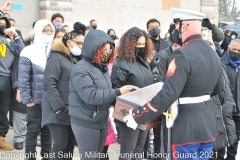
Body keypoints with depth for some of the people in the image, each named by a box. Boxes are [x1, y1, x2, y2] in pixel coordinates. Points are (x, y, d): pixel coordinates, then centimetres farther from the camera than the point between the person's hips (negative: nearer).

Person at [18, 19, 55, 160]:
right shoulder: (29, 52, -6)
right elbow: (23, 78, -8)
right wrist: (27, 99, -12)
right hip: (35, 100, -4)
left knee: (48, 131, 14)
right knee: (33, 131, 4)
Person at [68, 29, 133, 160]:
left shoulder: (102, 67, 8)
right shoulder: (81, 69, -18)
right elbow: (91, 96, -27)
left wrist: (120, 93, -2)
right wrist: (118, 92, -26)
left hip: (102, 121, 8)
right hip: (86, 123, -8)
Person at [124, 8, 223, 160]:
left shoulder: (183, 55, -20)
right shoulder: (214, 54, 7)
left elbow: (168, 95, -26)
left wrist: (137, 116, -20)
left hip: (187, 128, -8)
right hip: (208, 125, 8)